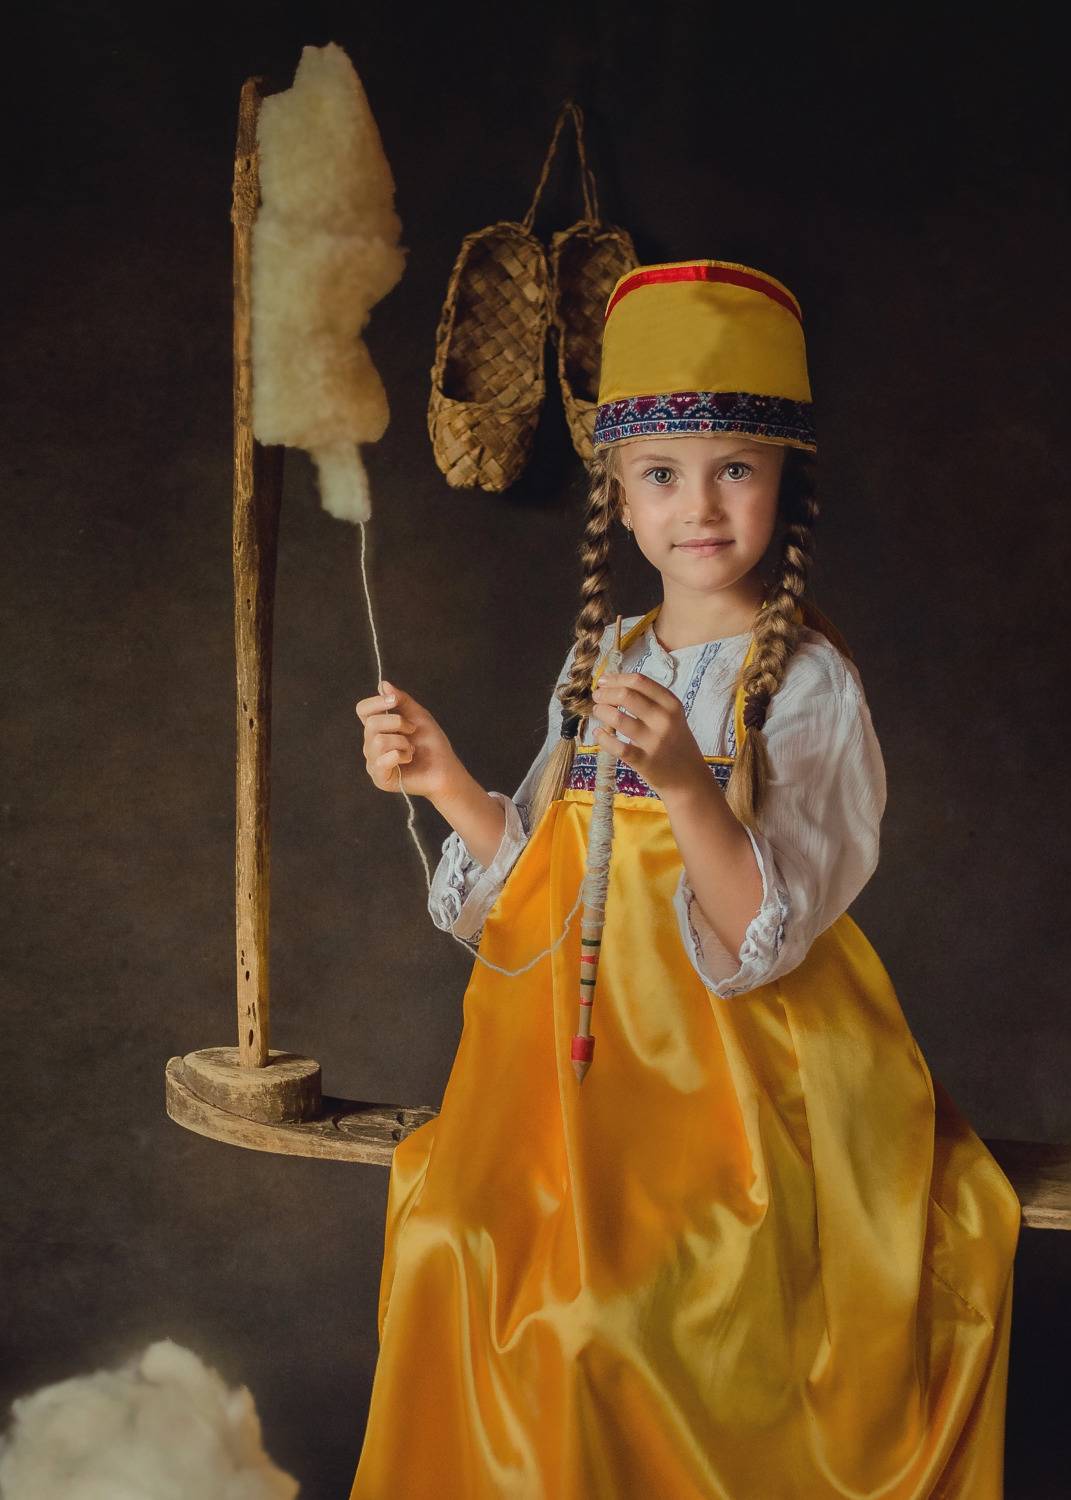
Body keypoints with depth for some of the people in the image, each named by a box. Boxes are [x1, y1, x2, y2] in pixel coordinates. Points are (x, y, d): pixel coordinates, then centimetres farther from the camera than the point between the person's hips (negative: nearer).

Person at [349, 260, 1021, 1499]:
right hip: (584, 1057, 6)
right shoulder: (599, 663, 8)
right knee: (450, 1236, -9)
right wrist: (444, 780, -2)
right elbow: (541, 876, 12)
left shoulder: (807, 681, -10)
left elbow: (769, 932, -19)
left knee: (613, 1315, -18)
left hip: (724, 1081, -5)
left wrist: (685, 783, -34)